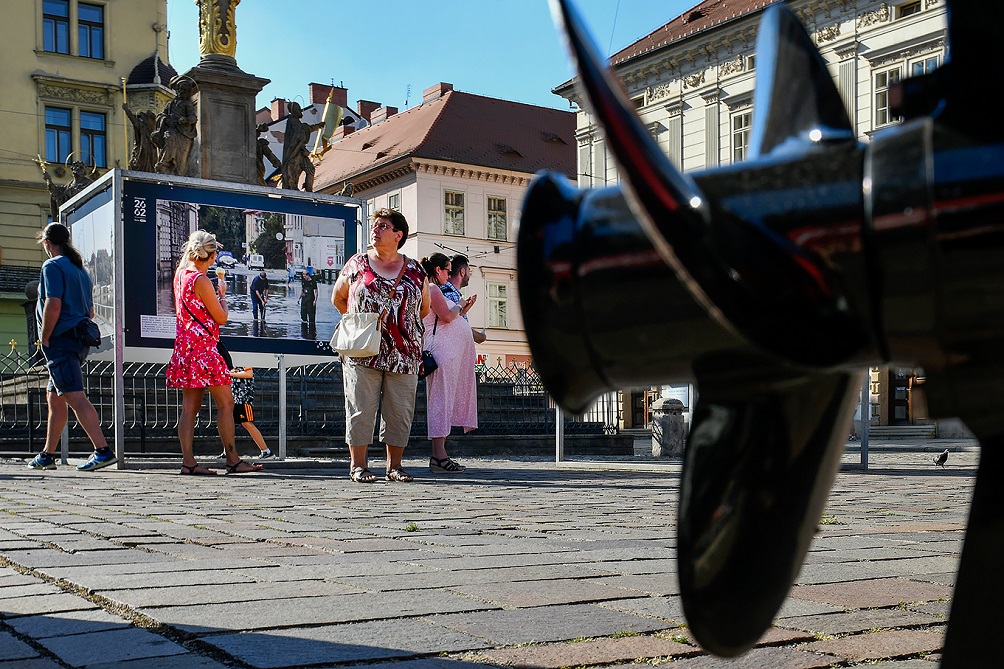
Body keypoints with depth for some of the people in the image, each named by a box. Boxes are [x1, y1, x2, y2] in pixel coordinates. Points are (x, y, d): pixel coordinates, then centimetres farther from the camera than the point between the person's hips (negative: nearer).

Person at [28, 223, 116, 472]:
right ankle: (47, 456, 23)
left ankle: (103, 450, -23)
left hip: (60, 340, -9)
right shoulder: (81, 269, 18)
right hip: (79, 340, 9)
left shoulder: (52, 266, -8)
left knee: (75, 397, -15)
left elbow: (53, 304, -19)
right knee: (53, 396, 17)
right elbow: (90, 312, 20)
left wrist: (45, 338, -12)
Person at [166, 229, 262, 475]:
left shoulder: (181, 274, 9)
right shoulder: (201, 280, -15)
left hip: (185, 345, 9)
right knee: (225, 403, -4)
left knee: (190, 406, 7)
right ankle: (233, 460, -2)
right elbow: (221, 317, -8)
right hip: (203, 347, -9)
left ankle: (188, 461, 5)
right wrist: (222, 294, 7)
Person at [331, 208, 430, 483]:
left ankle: (394, 465, 14)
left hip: (404, 354, 1)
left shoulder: (415, 270, 9)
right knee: (361, 408, -1)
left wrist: (403, 326, 11)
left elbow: (424, 308, 20)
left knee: (400, 411, 3)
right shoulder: (356, 264, 7)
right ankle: (358, 465, 7)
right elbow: (337, 298, 17)